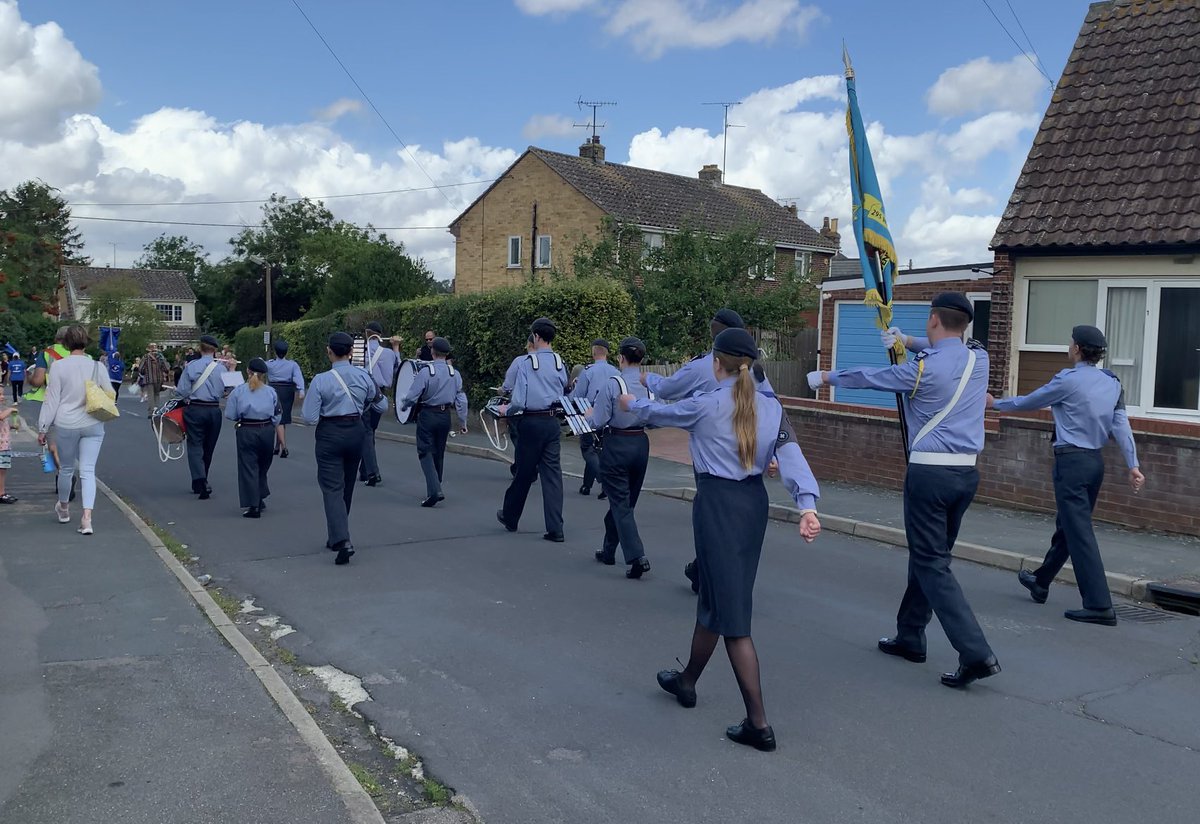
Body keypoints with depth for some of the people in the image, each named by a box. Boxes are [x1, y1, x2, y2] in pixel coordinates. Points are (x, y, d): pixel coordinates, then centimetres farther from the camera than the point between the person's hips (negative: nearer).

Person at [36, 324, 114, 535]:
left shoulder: (58, 367, -7)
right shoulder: (97, 366, -3)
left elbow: (51, 400, -4)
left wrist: (43, 428, 3)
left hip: (66, 425, 0)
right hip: (93, 425, 1)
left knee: (66, 468, 18)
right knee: (88, 471, 1)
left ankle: (63, 508, 39)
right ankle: (87, 517, -11)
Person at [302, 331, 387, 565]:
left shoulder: (321, 380, -14)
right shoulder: (364, 377, -4)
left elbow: (309, 418, -14)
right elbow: (382, 407, 6)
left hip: (330, 434, -4)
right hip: (356, 432, 4)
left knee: (332, 488, -4)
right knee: (347, 487, 18)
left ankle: (342, 541, -21)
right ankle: (336, 537, 32)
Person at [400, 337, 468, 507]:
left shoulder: (425, 371, -14)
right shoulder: (454, 374, 0)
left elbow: (412, 396, -13)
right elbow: (461, 400, 2)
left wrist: (402, 404, 8)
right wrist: (463, 422, 10)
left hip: (427, 416, -5)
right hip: (445, 416, 5)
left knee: (425, 452, -2)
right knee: (438, 453, 16)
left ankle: (435, 490, -18)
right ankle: (434, 490, 27)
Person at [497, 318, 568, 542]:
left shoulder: (526, 362, -11)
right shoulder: (560, 363, 2)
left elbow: (519, 401, -13)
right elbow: (564, 393, 9)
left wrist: (507, 409, 5)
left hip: (531, 422, -3)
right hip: (552, 421, 4)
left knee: (524, 473, 10)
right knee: (552, 474, 3)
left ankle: (510, 517, 31)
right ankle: (555, 529, 0)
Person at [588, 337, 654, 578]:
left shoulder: (611, 384, -16)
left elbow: (597, 422, -14)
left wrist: (589, 415, 7)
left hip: (616, 445, -5)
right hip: (641, 444, 5)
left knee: (621, 504, -2)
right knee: (626, 501, 18)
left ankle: (637, 557, -14)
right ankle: (609, 550, 33)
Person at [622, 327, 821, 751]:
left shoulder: (706, 405, -11)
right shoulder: (772, 407, 3)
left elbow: (660, 413, 7)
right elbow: (791, 456, -9)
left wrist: (632, 403, 28)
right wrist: (807, 505, -17)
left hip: (717, 504, -7)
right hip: (754, 502, 7)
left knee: (730, 610, -2)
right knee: (715, 596, 21)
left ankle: (759, 723, 3)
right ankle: (687, 681, 41)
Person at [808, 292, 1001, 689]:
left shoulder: (923, 368, -11)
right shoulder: (979, 359, 6)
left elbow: (867, 376, 3)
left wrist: (826, 377, 20)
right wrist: (908, 341, 37)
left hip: (930, 471, -7)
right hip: (967, 473, 7)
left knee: (932, 563, -3)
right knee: (929, 556, 17)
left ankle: (976, 654, -10)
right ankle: (910, 637, 28)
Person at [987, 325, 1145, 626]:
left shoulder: (1068, 380, -11)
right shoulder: (1113, 383, 9)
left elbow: (1029, 402, 1)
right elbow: (1121, 425, 0)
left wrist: (995, 403, 18)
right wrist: (1133, 465, -5)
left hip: (1071, 460, -8)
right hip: (1096, 461, 8)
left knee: (1080, 533, -6)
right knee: (1066, 526, 19)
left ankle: (1099, 606, -8)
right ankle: (1040, 582, 36)